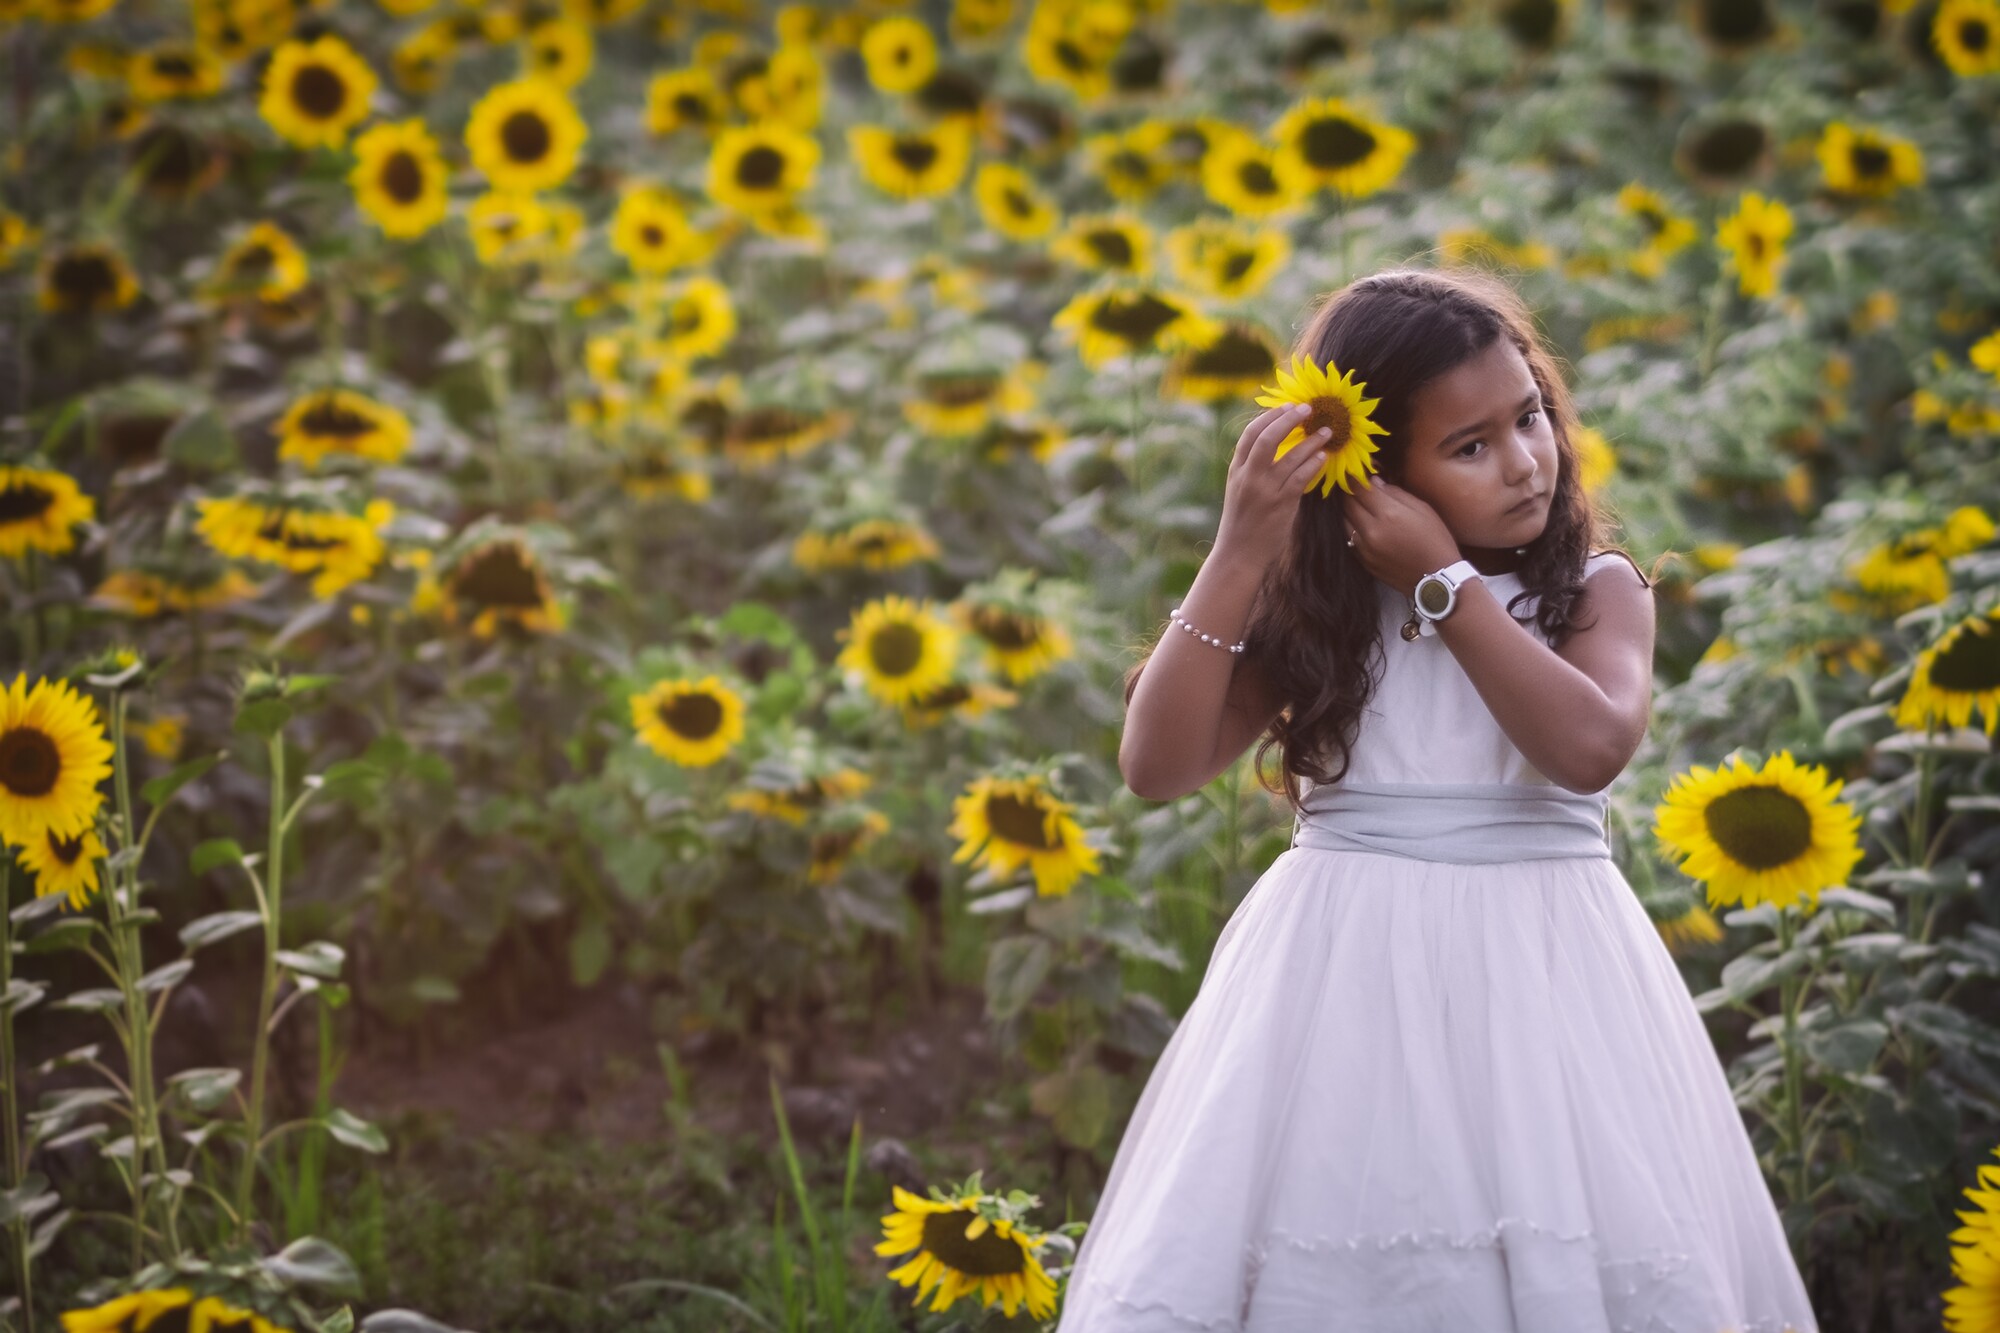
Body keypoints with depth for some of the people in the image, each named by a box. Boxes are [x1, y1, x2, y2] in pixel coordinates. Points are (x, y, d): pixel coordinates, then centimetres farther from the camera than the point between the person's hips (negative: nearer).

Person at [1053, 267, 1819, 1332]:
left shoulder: (1600, 593, 5)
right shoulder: (1314, 606, 5)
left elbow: (1589, 746, -15)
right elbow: (1154, 766, -5)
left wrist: (1442, 579, -9)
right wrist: (1237, 554, -11)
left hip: (1542, 983, 0)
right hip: (1348, 978, 0)